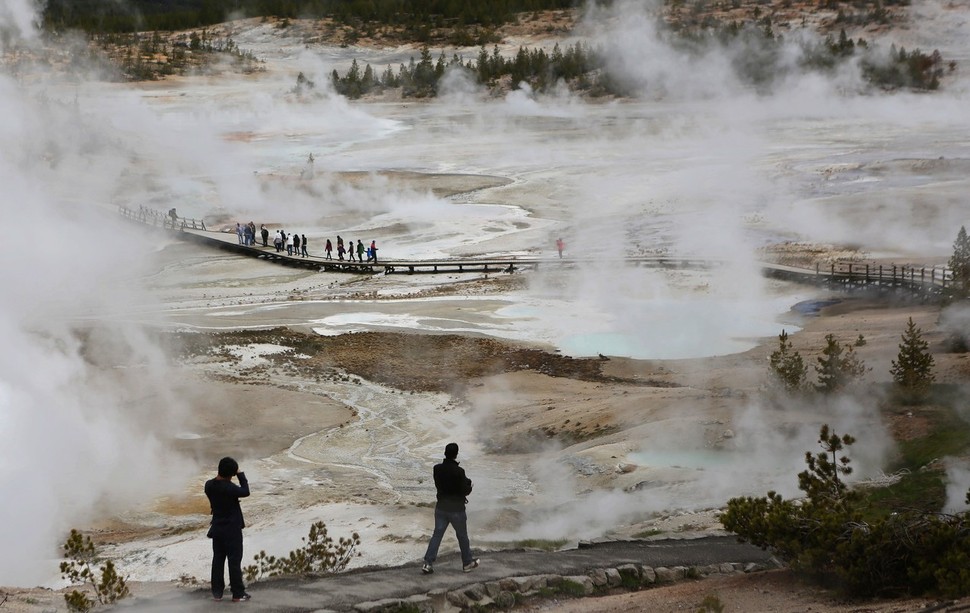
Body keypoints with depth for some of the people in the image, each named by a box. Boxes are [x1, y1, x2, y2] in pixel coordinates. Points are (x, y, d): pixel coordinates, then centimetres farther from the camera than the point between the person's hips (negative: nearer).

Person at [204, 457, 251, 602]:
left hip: (217, 528, 6)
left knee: (218, 560, 12)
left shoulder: (209, 485, -4)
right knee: (235, 561, 1)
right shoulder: (229, 488, -24)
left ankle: (217, 592, 15)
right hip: (232, 529, -6)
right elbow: (245, 492, -11)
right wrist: (241, 475, -3)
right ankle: (238, 593, 6)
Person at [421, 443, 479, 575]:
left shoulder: (437, 469, -5)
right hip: (456, 509, -4)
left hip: (441, 507, 4)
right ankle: (467, 563, 27)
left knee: (437, 534, 9)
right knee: (462, 536, 13)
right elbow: (465, 490, -17)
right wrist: (469, 483, 6)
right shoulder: (459, 471, -21)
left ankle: (428, 563, 1)